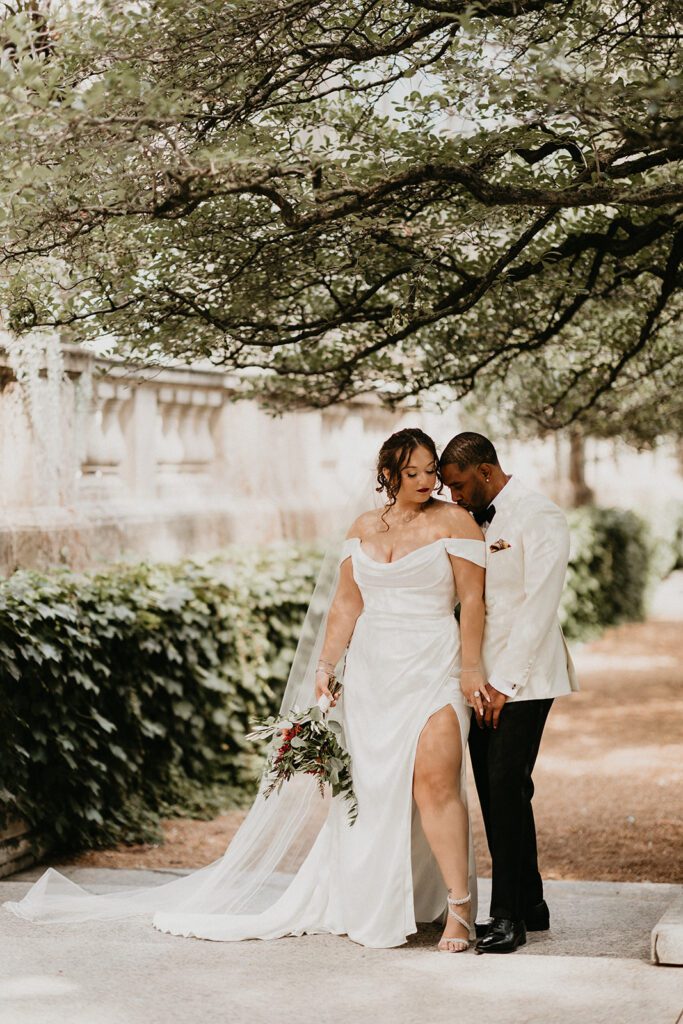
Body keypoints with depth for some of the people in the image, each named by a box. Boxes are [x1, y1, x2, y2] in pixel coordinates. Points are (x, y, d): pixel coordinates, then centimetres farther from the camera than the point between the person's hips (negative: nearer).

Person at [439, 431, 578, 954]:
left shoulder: (539, 517, -9)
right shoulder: (476, 522, 16)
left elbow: (539, 608, -15)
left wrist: (504, 683, -16)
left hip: (522, 681, -8)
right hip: (484, 681, 8)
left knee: (506, 788, -11)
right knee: (497, 794, 8)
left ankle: (510, 917, -5)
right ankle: (529, 905, 18)